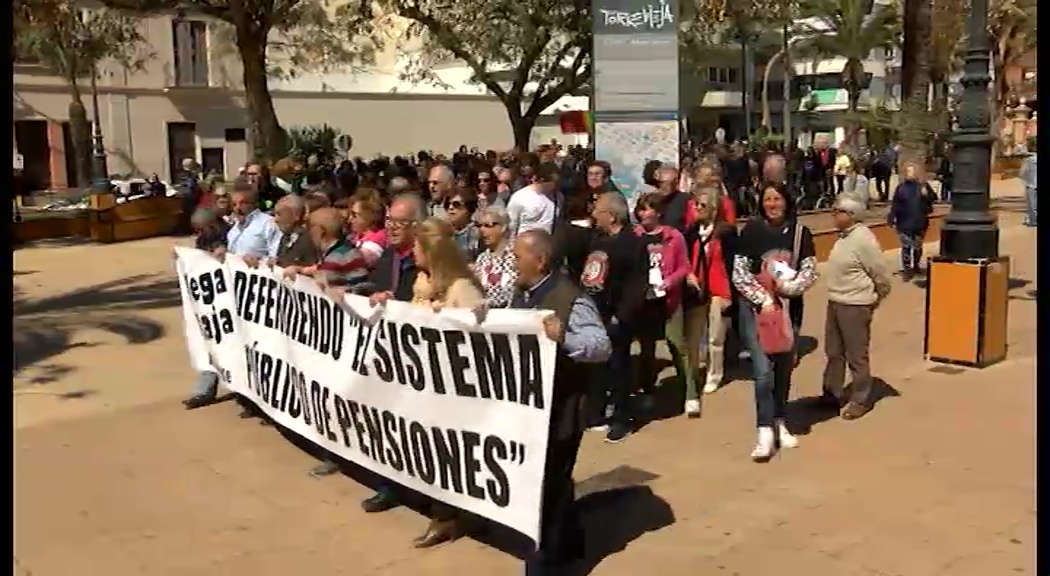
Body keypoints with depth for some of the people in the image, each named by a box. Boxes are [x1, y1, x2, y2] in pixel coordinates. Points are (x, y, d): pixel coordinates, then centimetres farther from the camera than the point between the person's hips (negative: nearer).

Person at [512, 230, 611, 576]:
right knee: (554, 482, 22)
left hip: (558, 412, -9)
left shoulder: (570, 299, -20)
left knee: (545, 488, 1)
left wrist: (564, 338, -44)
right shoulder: (522, 294, 8)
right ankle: (568, 545, 40)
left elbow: (602, 347, -27)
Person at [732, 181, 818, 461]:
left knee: (784, 367, 12)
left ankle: (780, 423, 28)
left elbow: (810, 272, -2)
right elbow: (739, 274, -7)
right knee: (764, 370, -10)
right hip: (756, 307, -2)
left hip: (789, 308, 3)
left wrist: (788, 286, -20)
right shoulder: (751, 230, -6)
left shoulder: (800, 232, -1)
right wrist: (763, 300, -14)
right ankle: (765, 432, -5)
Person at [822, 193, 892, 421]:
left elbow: (880, 273, -14)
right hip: (835, 302, 9)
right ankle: (833, 393, 29)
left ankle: (861, 400, 15)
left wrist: (877, 298, -1)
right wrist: (835, 298, 18)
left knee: (856, 356, 2)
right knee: (834, 352, 17)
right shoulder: (844, 236, 8)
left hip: (855, 306, -9)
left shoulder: (864, 239, -19)